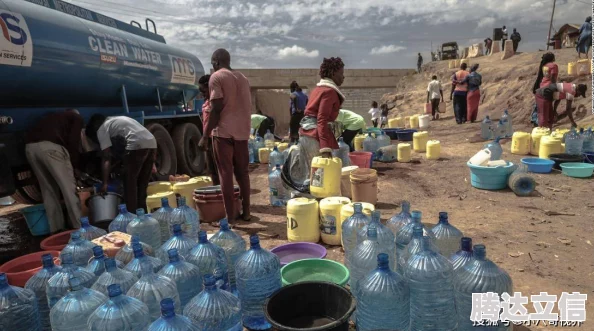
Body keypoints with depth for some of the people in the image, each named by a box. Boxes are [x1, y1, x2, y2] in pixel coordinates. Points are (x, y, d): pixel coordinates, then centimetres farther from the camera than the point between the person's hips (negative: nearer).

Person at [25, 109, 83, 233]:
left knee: (48, 190, 15)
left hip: (30, 146, 7)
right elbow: (73, 142, 4)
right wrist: (75, 166, 12)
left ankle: (56, 229, 16)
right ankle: (79, 227, 1)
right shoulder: (77, 118, 20)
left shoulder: (57, 117, 38)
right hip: (50, 146, -7)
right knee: (69, 188, -1)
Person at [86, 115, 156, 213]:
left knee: (129, 184, 3)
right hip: (152, 143, 8)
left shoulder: (101, 129, 11)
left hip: (137, 145, -8)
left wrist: (104, 183, 3)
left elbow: (106, 158, 3)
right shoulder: (115, 121, 34)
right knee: (142, 185, 16)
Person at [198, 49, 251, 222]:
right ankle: (246, 211, 17)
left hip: (223, 131, -6)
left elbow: (216, 109, -12)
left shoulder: (216, 77, -3)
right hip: (242, 131, 6)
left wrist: (205, 136, -10)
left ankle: (230, 215, 0)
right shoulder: (242, 77, 18)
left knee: (225, 174, -2)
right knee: (242, 172, 12)